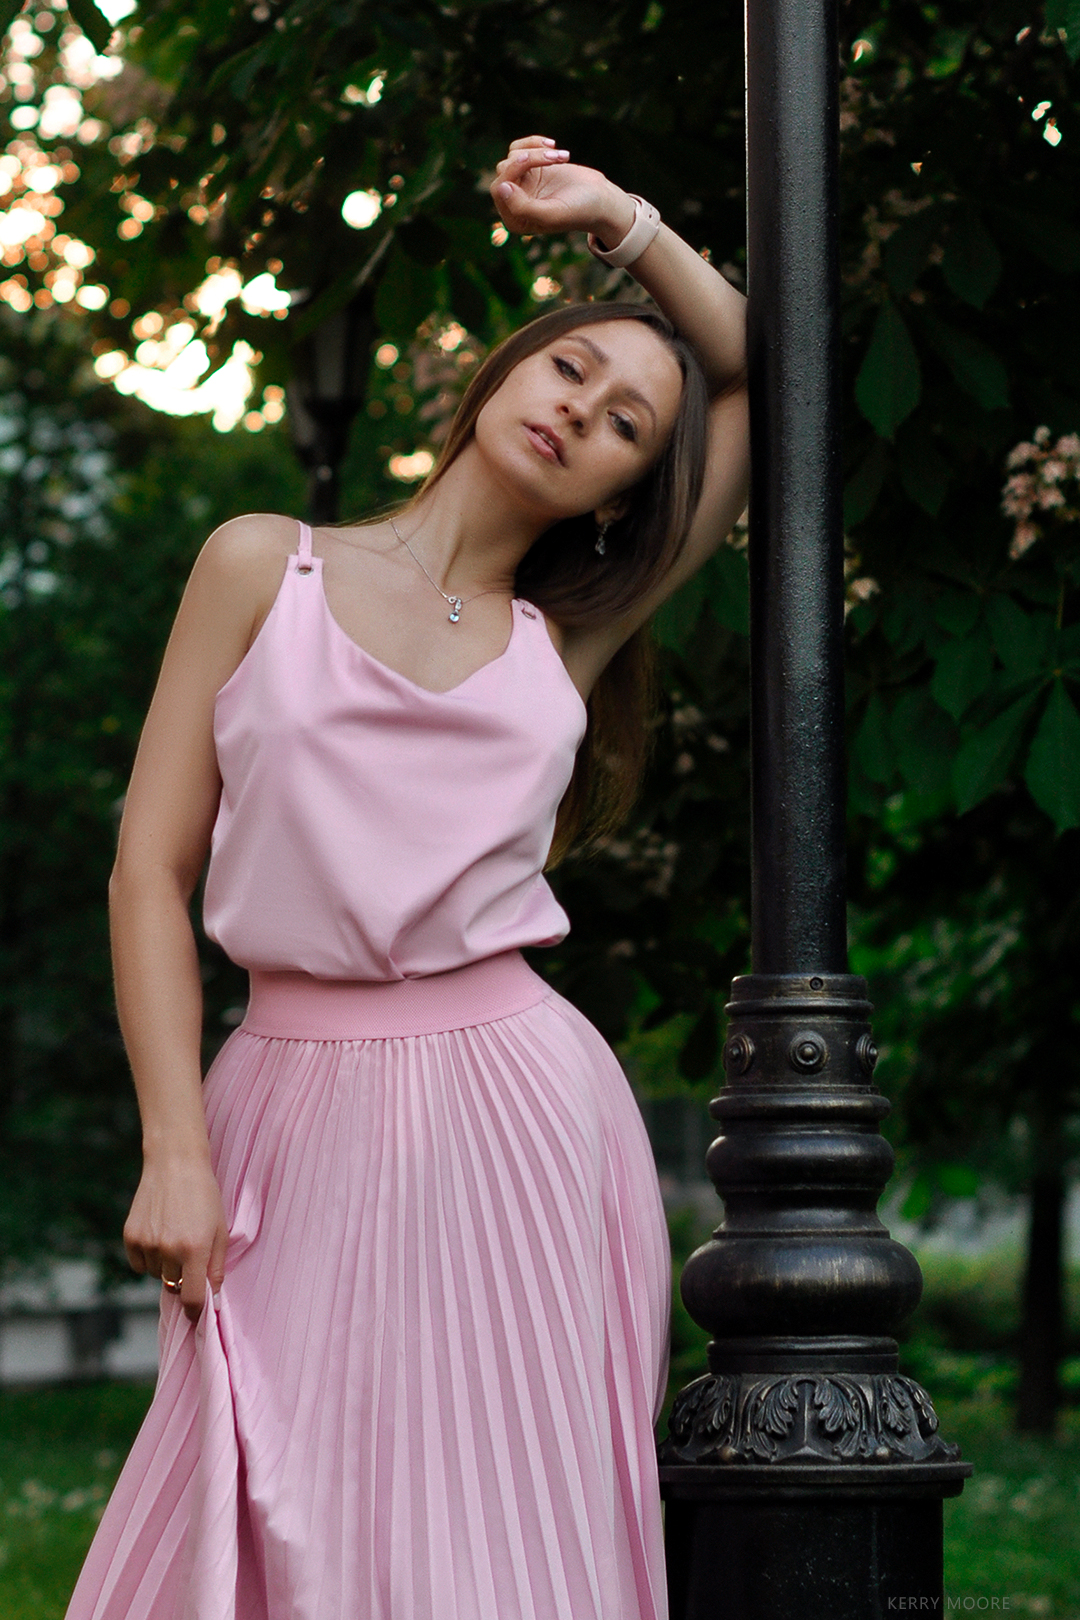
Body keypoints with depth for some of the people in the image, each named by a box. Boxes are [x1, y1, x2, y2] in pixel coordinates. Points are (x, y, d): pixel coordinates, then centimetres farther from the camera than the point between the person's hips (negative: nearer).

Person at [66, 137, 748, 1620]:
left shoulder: (569, 639, 10)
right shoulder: (266, 567, 6)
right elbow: (150, 868, 2)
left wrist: (617, 218, 13)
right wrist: (175, 1151, -6)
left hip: (516, 1105, 1)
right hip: (298, 1117, -1)